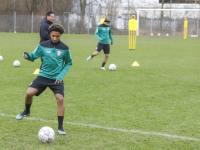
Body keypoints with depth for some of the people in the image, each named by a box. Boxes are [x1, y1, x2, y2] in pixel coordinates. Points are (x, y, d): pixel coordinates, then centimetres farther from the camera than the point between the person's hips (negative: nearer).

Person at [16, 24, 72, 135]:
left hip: (57, 78, -1)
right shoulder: (43, 45, -2)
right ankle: (27, 111, 19)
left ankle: (60, 127, -6)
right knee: (29, 93, -14)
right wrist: (27, 56, -19)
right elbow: (34, 56, 5)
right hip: (43, 76, 1)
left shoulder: (64, 48, -3)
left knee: (60, 99, -17)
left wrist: (61, 75, -4)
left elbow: (69, 63, 9)